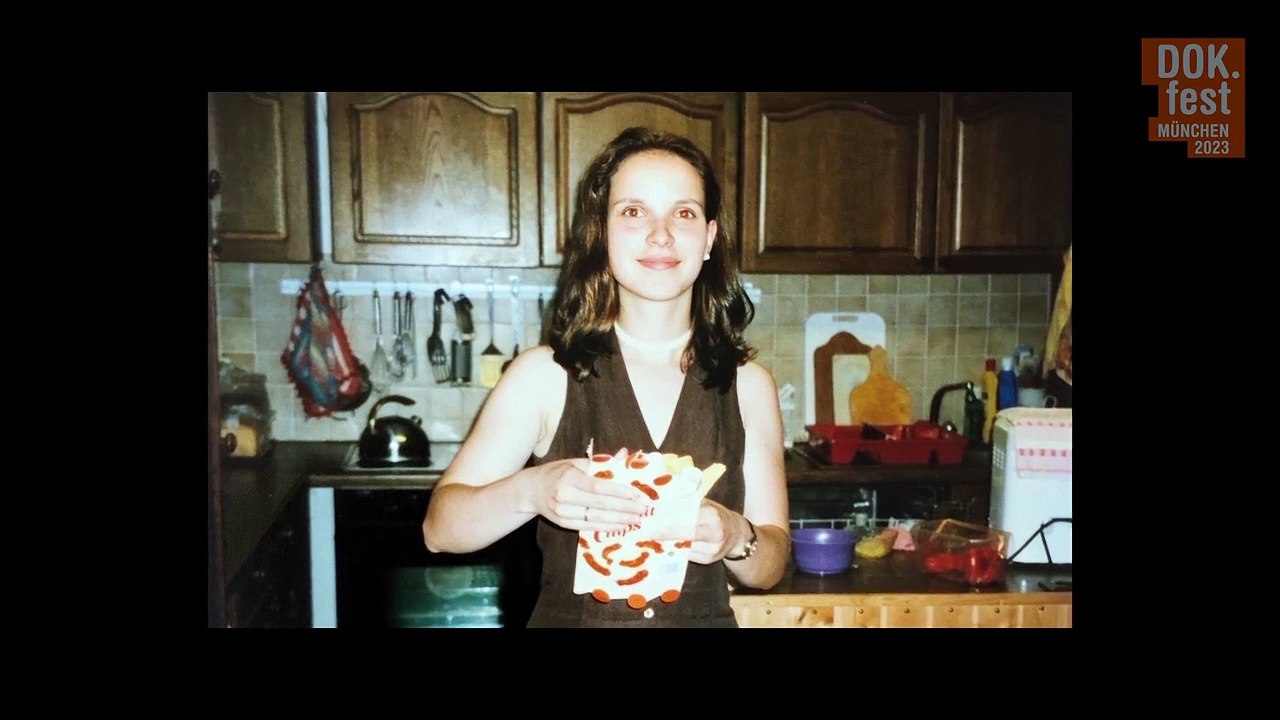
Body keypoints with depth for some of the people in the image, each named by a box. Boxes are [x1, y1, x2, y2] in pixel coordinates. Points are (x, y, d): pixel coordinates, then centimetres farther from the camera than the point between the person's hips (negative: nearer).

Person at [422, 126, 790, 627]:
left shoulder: (749, 386, -7)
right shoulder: (544, 375, -11)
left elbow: (770, 566, -1)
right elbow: (440, 529, -11)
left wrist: (735, 539, -22)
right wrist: (529, 492, -29)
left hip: (706, 616, 1)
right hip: (568, 615, -1)